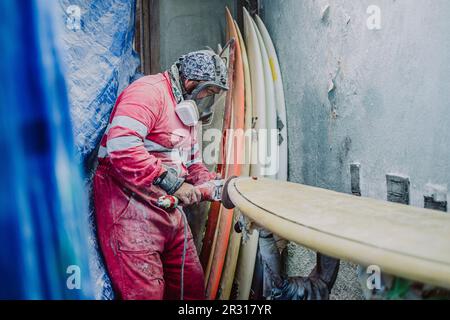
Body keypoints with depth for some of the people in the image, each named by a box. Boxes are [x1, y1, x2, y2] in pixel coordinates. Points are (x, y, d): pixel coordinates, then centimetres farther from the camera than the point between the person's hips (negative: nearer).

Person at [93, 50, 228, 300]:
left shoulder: (188, 112, 20)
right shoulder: (150, 92, -11)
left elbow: (193, 166, 23)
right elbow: (121, 145, -26)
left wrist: (216, 185, 3)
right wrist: (170, 181, -23)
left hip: (169, 209, 9)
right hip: (132, 206, -9)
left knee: (192, 284, 12)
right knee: (147, 293, -7)